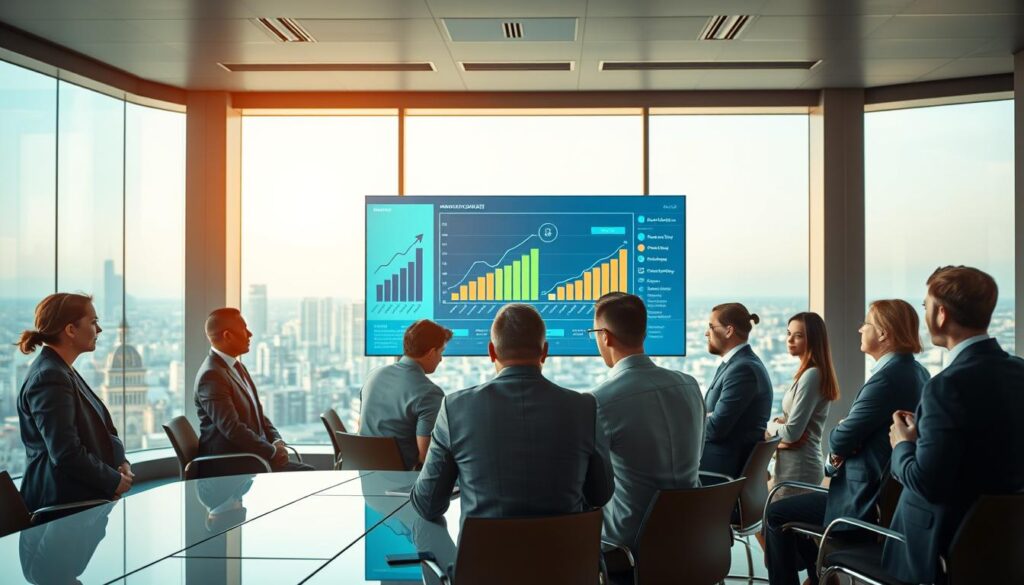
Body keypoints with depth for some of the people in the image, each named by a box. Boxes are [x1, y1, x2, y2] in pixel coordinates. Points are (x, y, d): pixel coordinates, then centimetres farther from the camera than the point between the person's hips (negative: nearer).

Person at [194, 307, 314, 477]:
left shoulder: (238, 367, 15)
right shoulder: (211, 375, -16)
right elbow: (232, 428, -22)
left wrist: (277, 441, 3)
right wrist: (272, 450, -15)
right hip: (226, 466, -9)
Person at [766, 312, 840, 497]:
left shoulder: (811, 375, -17)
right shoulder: (806, 373, 12)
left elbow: (791, 432, -21)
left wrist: (770, 426, -2)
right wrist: (779, 423, -3)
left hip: (798, 469, -9)